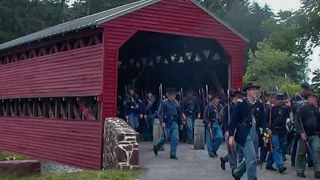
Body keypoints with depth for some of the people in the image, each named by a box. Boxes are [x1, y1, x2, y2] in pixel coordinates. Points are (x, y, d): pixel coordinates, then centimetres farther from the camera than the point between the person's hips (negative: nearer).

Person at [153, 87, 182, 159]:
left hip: (175, 122, 4)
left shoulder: (176, 103, 6)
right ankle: (156, 147, 33)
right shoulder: (164, 102, -7)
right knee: (164, 138, 5)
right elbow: (159, 112, -10)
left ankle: (173, 154, 7)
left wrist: (180, 122, 14)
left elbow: (179, 113, 14)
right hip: (167, 123, -4)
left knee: (175, 138, -2)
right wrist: (162, 122, -19)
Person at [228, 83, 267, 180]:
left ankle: (237, 172, 37)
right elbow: (233, 119, -8)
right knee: (252, 159, -10)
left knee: (249, 158, 15)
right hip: (245, 133, -6)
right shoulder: (241, 104, -8)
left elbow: (262, 119, 10)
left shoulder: (259, 104, 6)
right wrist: (231, 135, -14)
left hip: (255, 133, 6)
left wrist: (266, 129, -8)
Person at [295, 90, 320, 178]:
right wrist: (301, 132, -21)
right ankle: (300, 171, 17)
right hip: (304, 135, -4)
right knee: (302, 153, 5)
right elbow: (297, 122, -12)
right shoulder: (301, 109, -5)